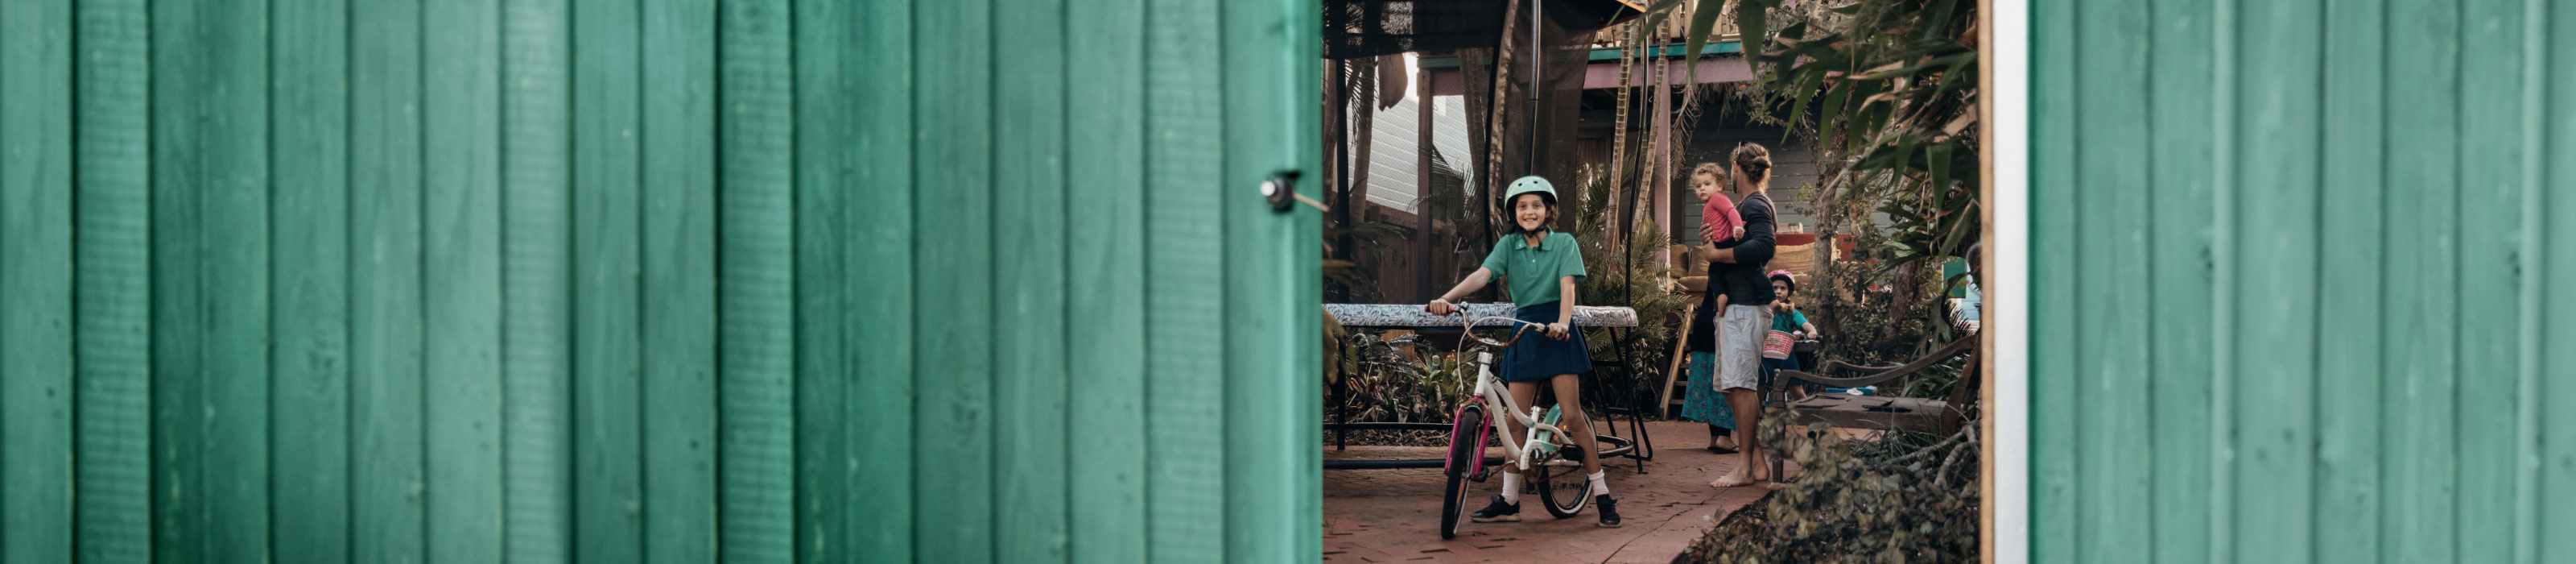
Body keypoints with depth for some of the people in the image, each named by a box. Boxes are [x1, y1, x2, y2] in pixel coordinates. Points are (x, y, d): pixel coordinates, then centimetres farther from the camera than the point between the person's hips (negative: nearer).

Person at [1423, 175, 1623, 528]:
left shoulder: (1564, 243, 0)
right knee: (1515, 419, 4)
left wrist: (1563, 322, -33)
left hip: (1557, 330, -3)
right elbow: (1482, 275, -9)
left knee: (1571, 415, -7)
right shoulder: (1509, 245, 6)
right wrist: (1446, 298, -27)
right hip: (1523, 331, 3)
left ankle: (1602, 494, 1)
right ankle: (1509, 501, 13)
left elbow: (1567, 285, -14)